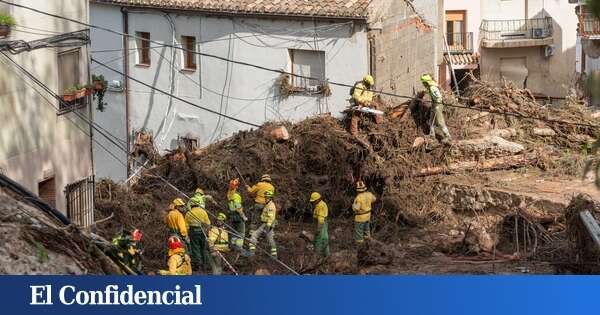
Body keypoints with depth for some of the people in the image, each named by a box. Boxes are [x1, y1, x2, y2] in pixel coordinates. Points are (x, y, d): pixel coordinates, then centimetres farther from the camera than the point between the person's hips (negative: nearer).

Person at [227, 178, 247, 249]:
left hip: (232, 215, 7)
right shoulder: (236, 195, -19)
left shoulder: (229, 194, 3)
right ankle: (239, 247, -7)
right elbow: (238, 208, -21)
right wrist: (244, 217, -12)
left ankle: (233, 245, 17)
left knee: (234, 232, 16)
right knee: (241, 233, -2)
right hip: (238, 216, -7)